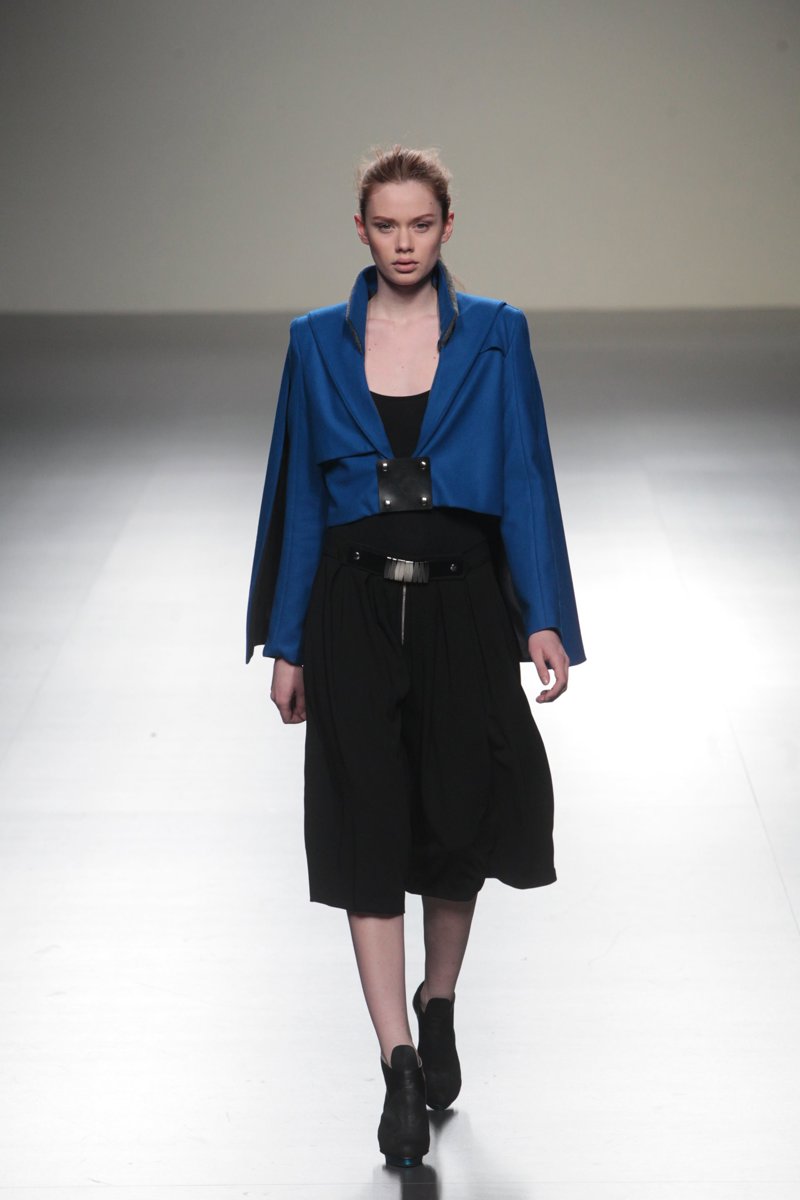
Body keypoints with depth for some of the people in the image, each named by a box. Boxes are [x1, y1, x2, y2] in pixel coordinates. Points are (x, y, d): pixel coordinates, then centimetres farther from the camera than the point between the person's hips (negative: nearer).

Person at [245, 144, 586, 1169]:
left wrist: (543, 617, -10)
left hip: (461, 601, 0)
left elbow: (526, 479, -1)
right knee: (369, 828, -5)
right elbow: (299, 492, 7)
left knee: (460, 815, 7)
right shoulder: (319, 342, 4)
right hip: (356, 606, 0)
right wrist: (286, 642, 5)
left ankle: (437, 1006, 33)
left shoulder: (493, 335, 2)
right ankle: (401, 1066, -2)